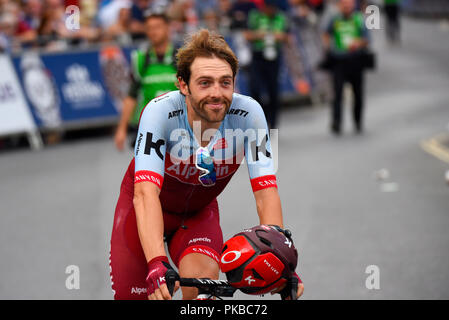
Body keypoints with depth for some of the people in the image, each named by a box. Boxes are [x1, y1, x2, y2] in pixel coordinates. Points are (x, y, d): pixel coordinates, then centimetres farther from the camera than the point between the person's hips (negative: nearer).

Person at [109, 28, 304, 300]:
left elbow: (266, 194, -29)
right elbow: (146, 194, -42)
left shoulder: (248, 113, -28)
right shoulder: (160, 112, -34)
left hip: (199, 211, 1)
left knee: (203, 285, -25)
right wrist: (157, 264, -57)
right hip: (147, 208, -1)